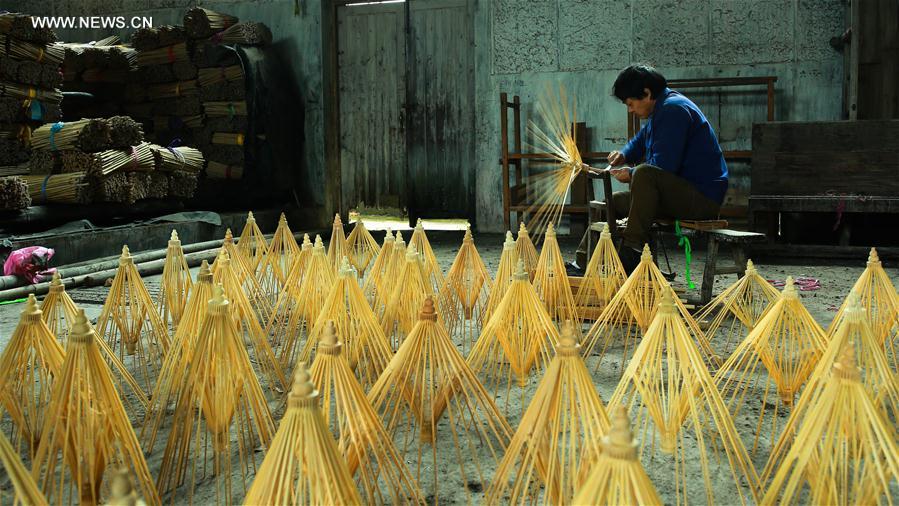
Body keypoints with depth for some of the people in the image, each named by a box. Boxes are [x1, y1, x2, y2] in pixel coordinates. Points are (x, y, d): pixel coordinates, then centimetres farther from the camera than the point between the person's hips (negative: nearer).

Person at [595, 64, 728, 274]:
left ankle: (631, 253, -35)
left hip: (703, 198, -11)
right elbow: (641, 139, 35)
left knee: (644, 173, -34)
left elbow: (663, 166, -24)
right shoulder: (662, 108, 16)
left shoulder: (673, 110, -16)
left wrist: (631, 174, -7)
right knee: (615, 202, 12)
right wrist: (624, 154, 13)